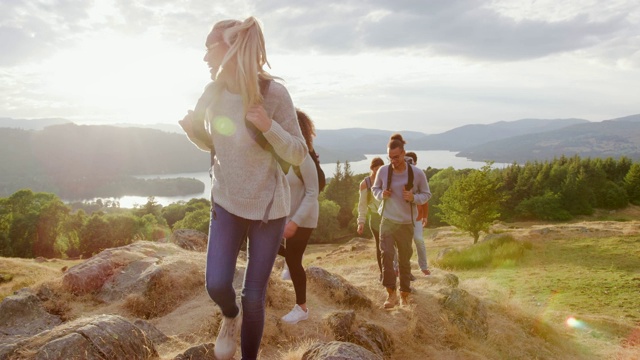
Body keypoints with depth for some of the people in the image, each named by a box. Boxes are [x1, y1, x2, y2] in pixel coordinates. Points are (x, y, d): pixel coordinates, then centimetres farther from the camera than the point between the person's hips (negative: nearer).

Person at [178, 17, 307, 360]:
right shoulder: (213, 92, -4)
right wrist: (190, 127, -11)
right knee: (216, 284, -7)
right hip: (226, 201, 4)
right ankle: (230, 317, 31)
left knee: (254, 296, 5)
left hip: (267, 206, -3)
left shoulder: (273, 93, -19)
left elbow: (298, 155, -14)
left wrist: (268, 126, -31)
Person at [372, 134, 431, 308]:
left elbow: (426, 194, 0)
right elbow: (375, 188, 10)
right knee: (386, 254, -16)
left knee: (404, 259, 9)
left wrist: (413, 198, -20)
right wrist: (381, 194, -13)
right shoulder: (383, 171, -6)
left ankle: (405, 293, 26)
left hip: (406, 223, 0)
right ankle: (391, 292, -4)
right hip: (387, 221, 0)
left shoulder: (417, 173, -11)